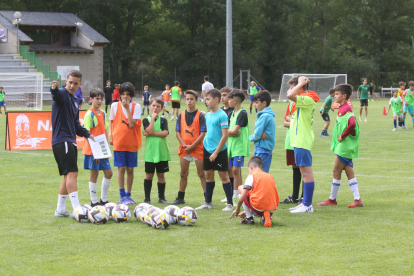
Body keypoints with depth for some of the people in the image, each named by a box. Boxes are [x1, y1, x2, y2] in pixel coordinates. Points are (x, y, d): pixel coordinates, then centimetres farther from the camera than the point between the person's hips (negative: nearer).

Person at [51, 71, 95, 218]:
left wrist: (87, 134, 15)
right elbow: (56, 95, -35)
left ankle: (60, 210, 19)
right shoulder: (62, 94, -8)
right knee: (72, 173, -16)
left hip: (70, 142, 9)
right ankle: (77, 209, -20)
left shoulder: (75, 101, 18)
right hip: (62, 141, -9)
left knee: (68, 176, 12)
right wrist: (54, 89, -57)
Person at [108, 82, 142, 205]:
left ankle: (128, 195, 16)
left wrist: (127, 108, -15)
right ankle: (122, 196, 5)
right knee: (121, 168, -2)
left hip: (132, 143, 0)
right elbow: (111, 121, 12)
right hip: (119, 142, 0)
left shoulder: (136, 106, -2)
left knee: (130, 169, 5)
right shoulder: (115, 106, 2)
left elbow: (132, 124, -12)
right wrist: (110, 135, -1)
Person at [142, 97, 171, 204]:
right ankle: (147, 198, 9)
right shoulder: (146, 120, 2)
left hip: (162, 152, 1)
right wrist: (153, 117, -11)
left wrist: (151, 133, -16)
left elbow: (165, 133, -11)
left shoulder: (163, 120, 4)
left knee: (161, 174, 8)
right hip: (150, 152, -1)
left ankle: (161, 197, 17)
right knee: (149, 175, 3)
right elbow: (150, 130, -16)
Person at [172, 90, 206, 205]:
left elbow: (203, 133, -10)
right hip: (184, 148, 4)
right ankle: (180, 198, 19)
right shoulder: (181, 115, 6)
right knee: (183, 174, 10)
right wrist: (184, 145, -10)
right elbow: (177, 132, 5)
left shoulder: (200, 115, -5)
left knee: (201, 174, -1)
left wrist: (192, 146, -14)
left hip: (197, 148, -4)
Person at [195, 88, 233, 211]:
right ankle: (208, 202, 21)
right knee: (208, 175, 12)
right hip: (208, 149, 7)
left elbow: (225, 135, -17)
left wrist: (216, 152, -17)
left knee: (224, 176, -2)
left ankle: (230, 204, 4)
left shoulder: (222, 115, -14)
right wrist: (205, 142, 12)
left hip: (219, 151, -7)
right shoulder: (208, 115, 9)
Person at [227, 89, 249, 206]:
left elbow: (234, 130, -17)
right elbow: (227, 131, 10)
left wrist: (228, 131, 2)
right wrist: (233, 132, -9)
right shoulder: (232, 113, 15)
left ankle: (236, 196, -9)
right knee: (235, 171, 8)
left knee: (236, 170, -12)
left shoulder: (242, 113, -11)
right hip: (231, 145, 8)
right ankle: (235, 195, 11)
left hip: (240, 146, -8)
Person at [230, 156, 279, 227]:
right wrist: (249, 211, 39)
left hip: (259, 207, -6)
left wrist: (237, 210, 19)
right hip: (272, 210, 6)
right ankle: (267, 217, 8)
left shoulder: (252, 176, 4)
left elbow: (242, 198, 0)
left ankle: (249, 218, 10)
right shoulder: (270, 176, 21)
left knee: (240, 188, 14)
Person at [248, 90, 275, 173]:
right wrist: (260, 135, -11)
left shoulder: (264, 116, -16)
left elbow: (256, 135, -18)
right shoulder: (269, 115, 14)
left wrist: (250, 137, 3)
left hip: (263, 150, -10)